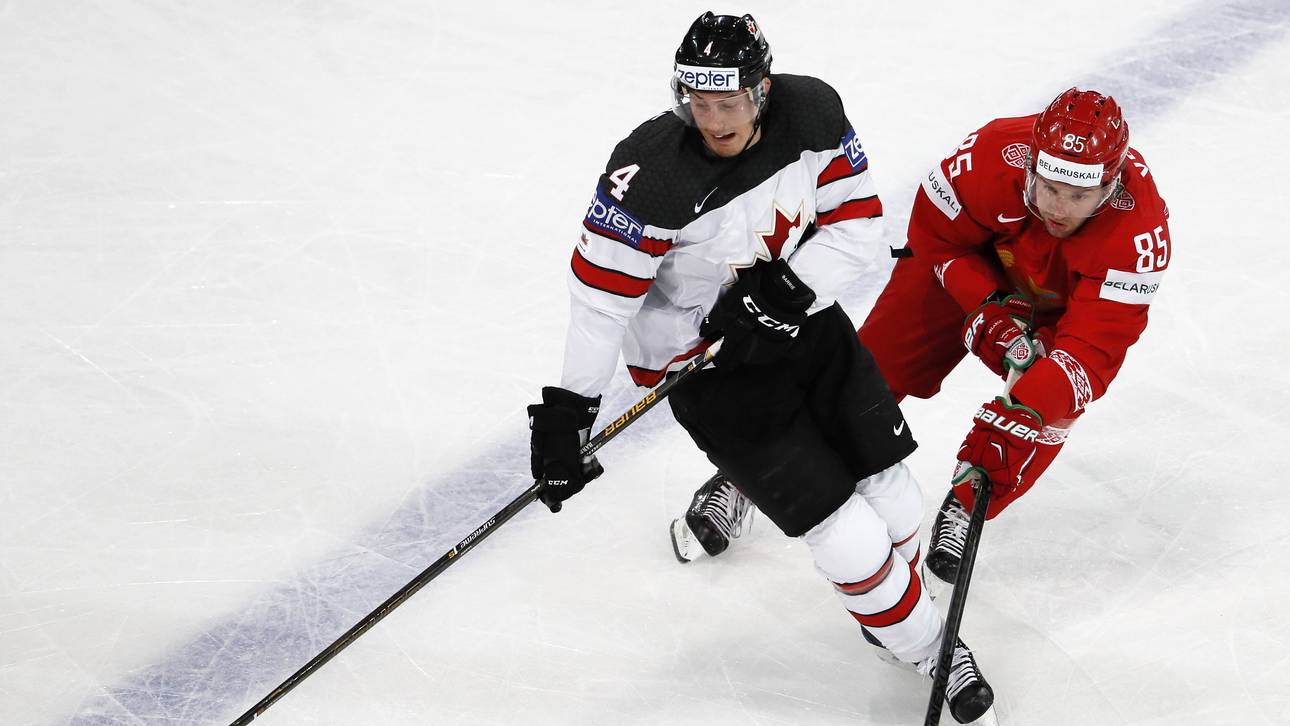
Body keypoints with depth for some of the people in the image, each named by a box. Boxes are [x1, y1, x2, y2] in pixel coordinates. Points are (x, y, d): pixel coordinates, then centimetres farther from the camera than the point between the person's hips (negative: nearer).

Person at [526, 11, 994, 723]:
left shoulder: (811, 111, -14)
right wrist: (568, 409, -21)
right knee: (850, 542, -7)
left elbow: (857, 224, -8)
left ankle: (890, 606, 41)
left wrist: (785, 290, -23)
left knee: (893, 501, 9)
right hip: (706, 365, -5)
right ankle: (926, 648, 19)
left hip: (803, 320, 5)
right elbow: (601, 292, -22)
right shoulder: (651, 173, -28)